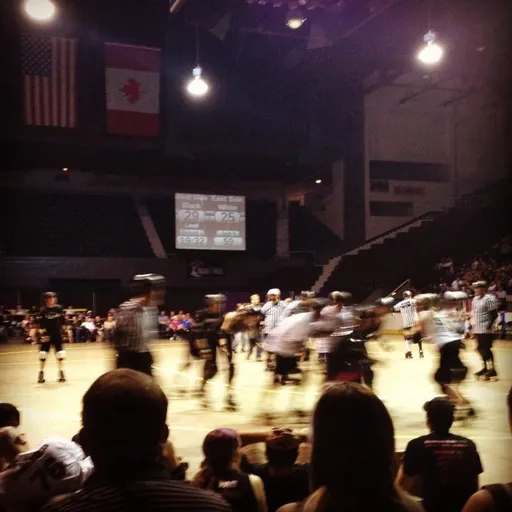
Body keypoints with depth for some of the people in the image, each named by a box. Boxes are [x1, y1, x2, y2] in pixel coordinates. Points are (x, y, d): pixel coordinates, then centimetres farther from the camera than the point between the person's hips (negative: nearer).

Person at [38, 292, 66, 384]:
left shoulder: (59, 308, -2)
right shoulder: (44, 310, -8)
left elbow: (62, 321, 7)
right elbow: (40, 323, -8)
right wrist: (42, 333, -15)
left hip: (57, 334, 2)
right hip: (47, 335, -2)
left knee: (60, 353, 2)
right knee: (43, 354, -2)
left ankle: (61, 373, 15)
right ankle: (41, 374, 12)